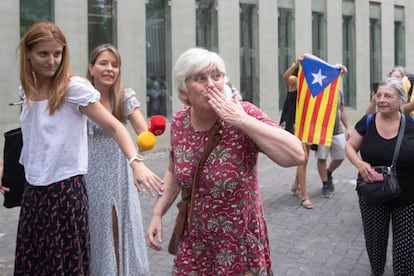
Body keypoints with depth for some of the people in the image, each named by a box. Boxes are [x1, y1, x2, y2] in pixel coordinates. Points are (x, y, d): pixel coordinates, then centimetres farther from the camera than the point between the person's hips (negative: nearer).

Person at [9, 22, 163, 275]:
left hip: (65, 190, -6)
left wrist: (136, 162, -33)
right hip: (33, 191, 6)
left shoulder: (74, 88, -13)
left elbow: (114, 126, -18)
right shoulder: (26, 90, 5)